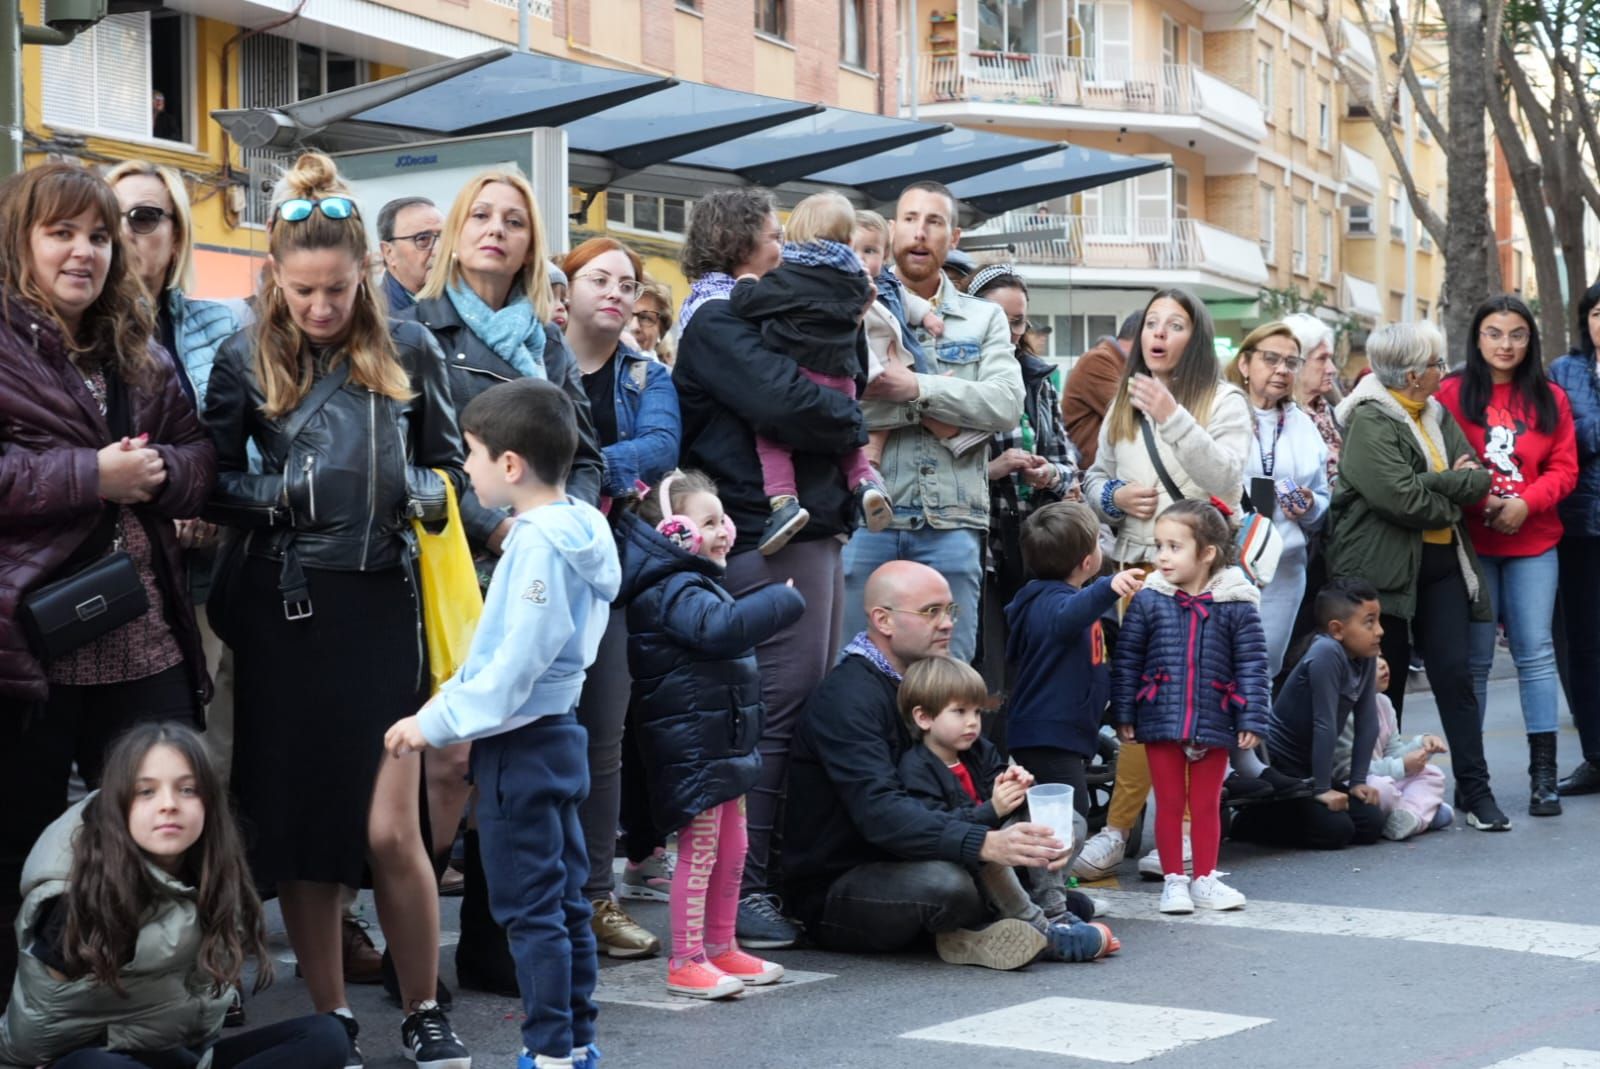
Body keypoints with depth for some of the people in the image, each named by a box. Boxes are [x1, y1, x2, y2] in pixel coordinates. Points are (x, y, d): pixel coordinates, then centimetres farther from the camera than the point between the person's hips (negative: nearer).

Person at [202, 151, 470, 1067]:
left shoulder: (409, 352, 2)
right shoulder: (247, 360, 2)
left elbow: (449, 464, 11)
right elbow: (212, 485, 5)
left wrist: (424, 495, -11)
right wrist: (281, 495, -14)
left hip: (380, 606, -1)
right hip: (282, 612, 1)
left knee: (391, 831, -5)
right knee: (299, 826, 5)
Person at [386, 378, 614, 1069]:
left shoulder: (538, 546, -20)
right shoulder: (575, 530, 8)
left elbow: (512, 667, -23)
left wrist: (435, 725, -15)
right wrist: (455, 716, 14)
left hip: (520, 746, -10)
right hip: (554, 732, 10)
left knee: (530, 908, -3)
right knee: (563, 900, 14)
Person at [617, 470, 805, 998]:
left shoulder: (697, 583, 18)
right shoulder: (673, 590, -17)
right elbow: (722, 628, -34)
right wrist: (783, 600, -24)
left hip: (723, 744, 11)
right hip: (691, 745, -11)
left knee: (731, 850, 16)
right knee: (699, 851, -6)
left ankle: (722, 948, 26)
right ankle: (685, 962, 0)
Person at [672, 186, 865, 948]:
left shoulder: (749, 313, 23)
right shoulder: (716, 320, -9)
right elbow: (785, 402, -23)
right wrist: (851, 423, -6)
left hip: (808, 525, 11)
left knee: (812, 704, 13)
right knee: (777, 710, -10)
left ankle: (787, 874, 20)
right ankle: (742, 888, -6)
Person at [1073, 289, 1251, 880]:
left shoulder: (1224, 402, 3)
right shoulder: (1125, 403, 19)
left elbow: (1227, 480, -11)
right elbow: (1094, 477, 23)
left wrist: (1173, 418, -19)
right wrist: (1115, 496, 0)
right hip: (1137, 566, 4)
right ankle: (1120, 828, 5)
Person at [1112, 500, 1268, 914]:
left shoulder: (1236, 605, -6)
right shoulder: (1147, 601, -4)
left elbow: (1252, 666, -3)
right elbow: (1126, 662, 1)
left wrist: (1252, 720, -7)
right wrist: (1124, 715, -1)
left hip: (1213, 724, 0)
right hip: (1161, 722, 0)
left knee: (1207, 804, 12)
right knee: (1169, 803, 8)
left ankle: (1205, 879, 23)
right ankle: (1173, 880, 18)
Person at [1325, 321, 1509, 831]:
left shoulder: (1438, 416, 13)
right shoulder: (1368, 422, -13)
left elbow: (1478, 479, 4)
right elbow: (1400, 496, -23)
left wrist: (1433, 482, -14)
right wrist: (1450, 501, -6)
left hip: (1441, 564, 6)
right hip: (1385, 570, -6)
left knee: (1455, 674, 1)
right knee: (1386, 681, 4)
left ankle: (1475, 789, 4)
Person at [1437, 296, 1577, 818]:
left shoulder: (1549, 398, 8)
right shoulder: (1452, 393, 1)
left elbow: (1564, 468, 4)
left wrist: (1526, 502, -12)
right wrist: (1476, 500, -16)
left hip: (1533, 543, 2)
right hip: (1470, 542, -2)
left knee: (1536, 651, -1)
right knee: (1474, 657, 2)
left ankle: (1544, 774, 1)